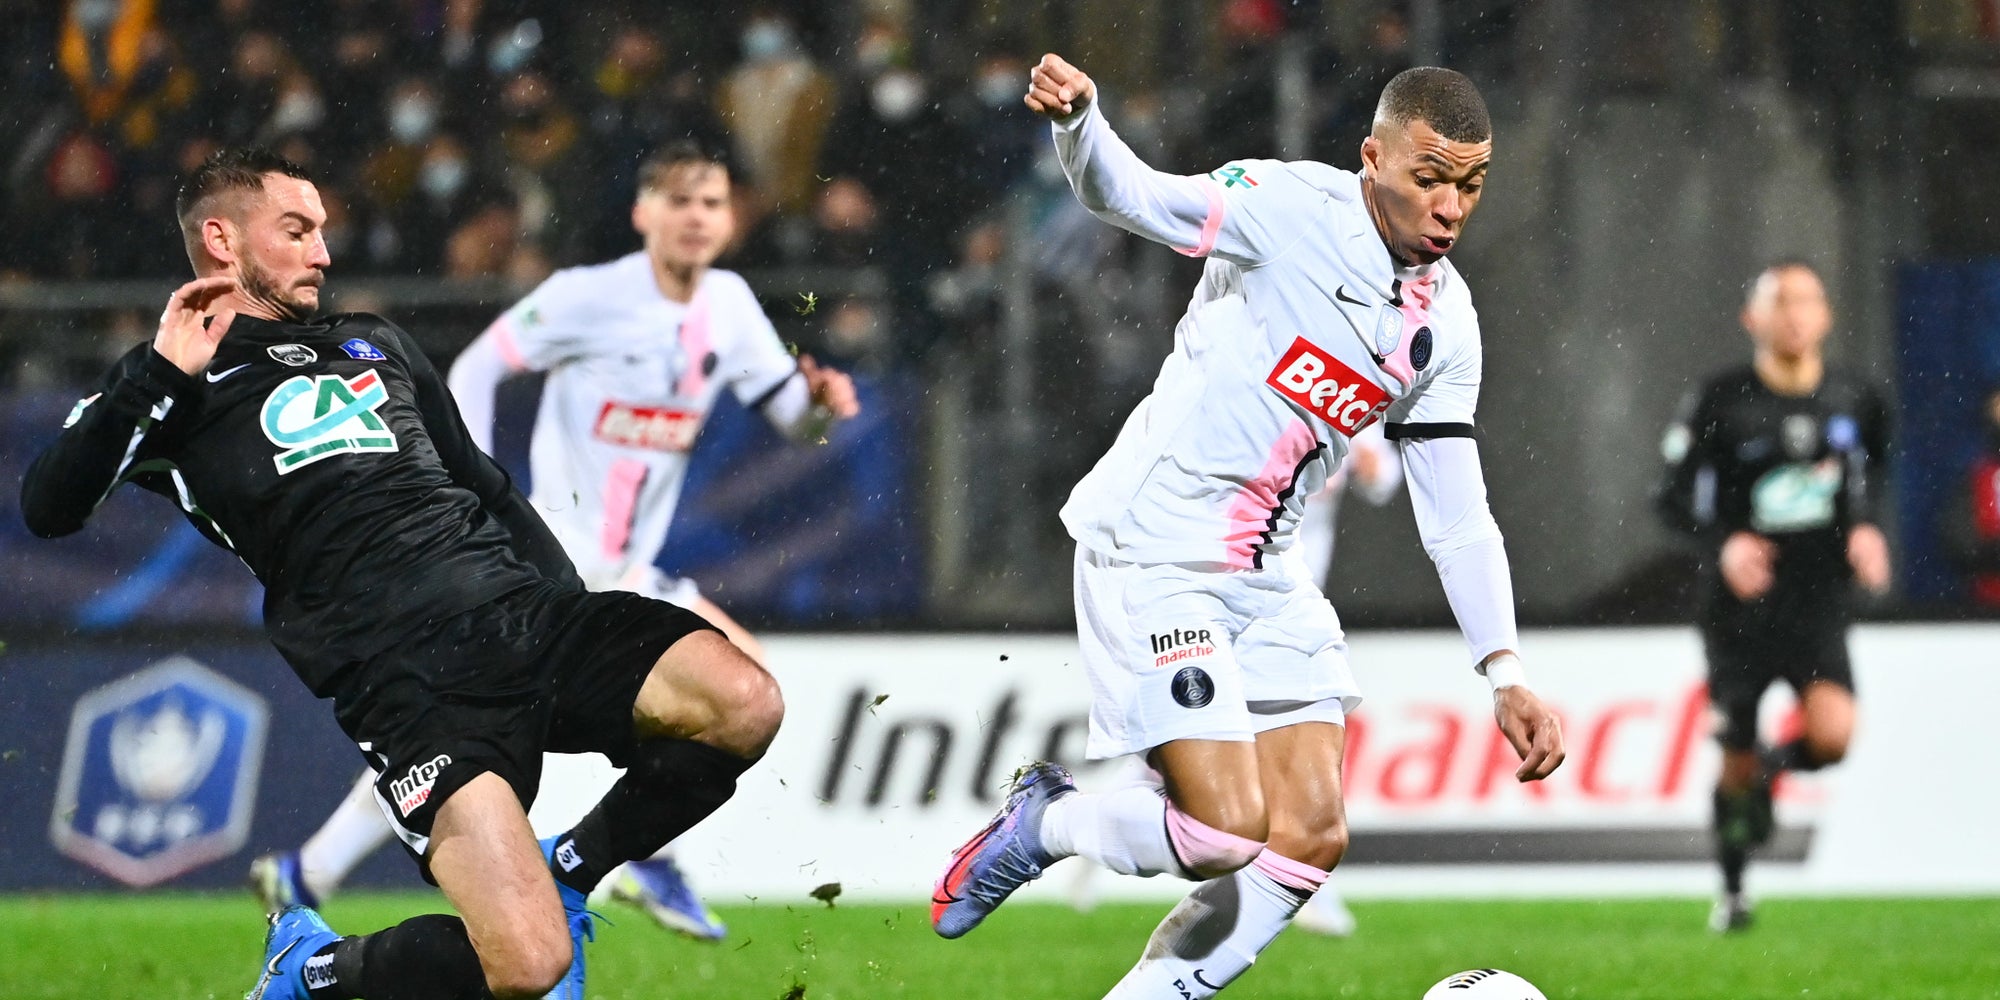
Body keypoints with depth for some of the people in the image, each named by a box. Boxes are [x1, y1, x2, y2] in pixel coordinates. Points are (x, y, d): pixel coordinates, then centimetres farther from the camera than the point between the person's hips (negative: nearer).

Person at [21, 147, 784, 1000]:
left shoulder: (376, 346, 30)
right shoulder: (177, 390, 12)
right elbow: (47, 509, -3)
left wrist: (575, 607, 23)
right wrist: (159, 377, -8)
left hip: (519, 605, 6)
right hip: (398, 672, -6)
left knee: (745, 706, -22)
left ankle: (568, 873, 5)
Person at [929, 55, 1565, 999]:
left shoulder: (1446, 322, 8)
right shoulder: (1291, 207, -11)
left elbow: (1456, 516, 11)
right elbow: (1131, 195, -23)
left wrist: (1504, 673, 4)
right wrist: (1078, 122, -45)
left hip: (1264, 579, 8)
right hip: (1153, 554, -7)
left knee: (1311, 836, -2)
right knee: (1226, 832, -16)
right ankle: (1043, 825, 13)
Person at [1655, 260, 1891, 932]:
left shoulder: (1853, 402, 2)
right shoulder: (1720, 403, -7)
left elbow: (1874, 470, 22)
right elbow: (1674, 499, -4)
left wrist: (1863, 526, 4)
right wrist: (1723, 544, -22)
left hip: (1819, 602, 1)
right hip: (1741, 604, -1)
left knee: (1832, 734, -22)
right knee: (1736, 764, 5)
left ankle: (1773, 766, 14)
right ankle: (1732, 890, 30)